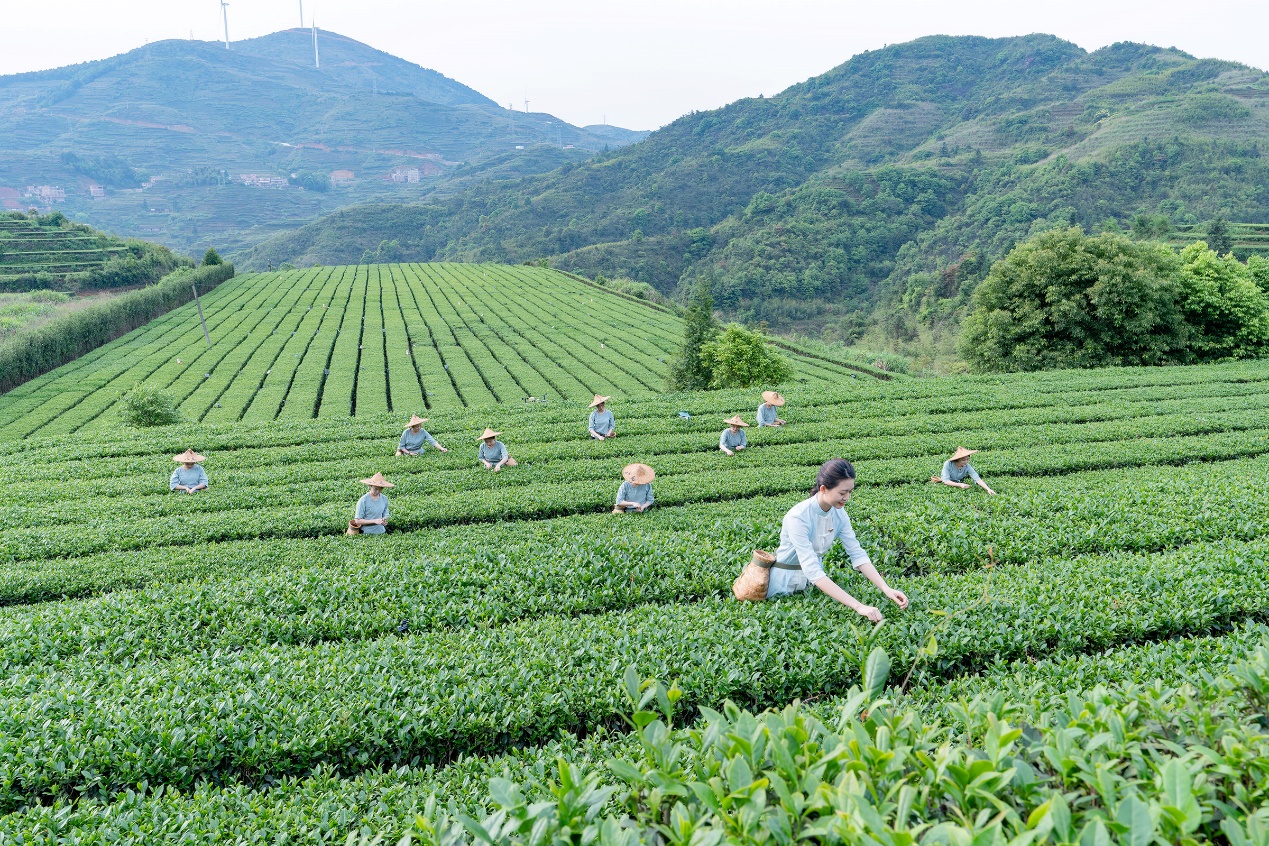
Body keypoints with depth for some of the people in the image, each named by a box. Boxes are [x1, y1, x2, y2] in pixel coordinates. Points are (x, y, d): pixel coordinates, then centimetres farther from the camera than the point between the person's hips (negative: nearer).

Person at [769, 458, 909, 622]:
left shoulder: (839, 513, -13)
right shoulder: (798, 517, -34)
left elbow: (858, 554, -13)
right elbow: (812, 571, -40)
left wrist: (887, 589, -28)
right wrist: (858, 606, -46)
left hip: (814, 581, 6)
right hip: (785, 581, -6)